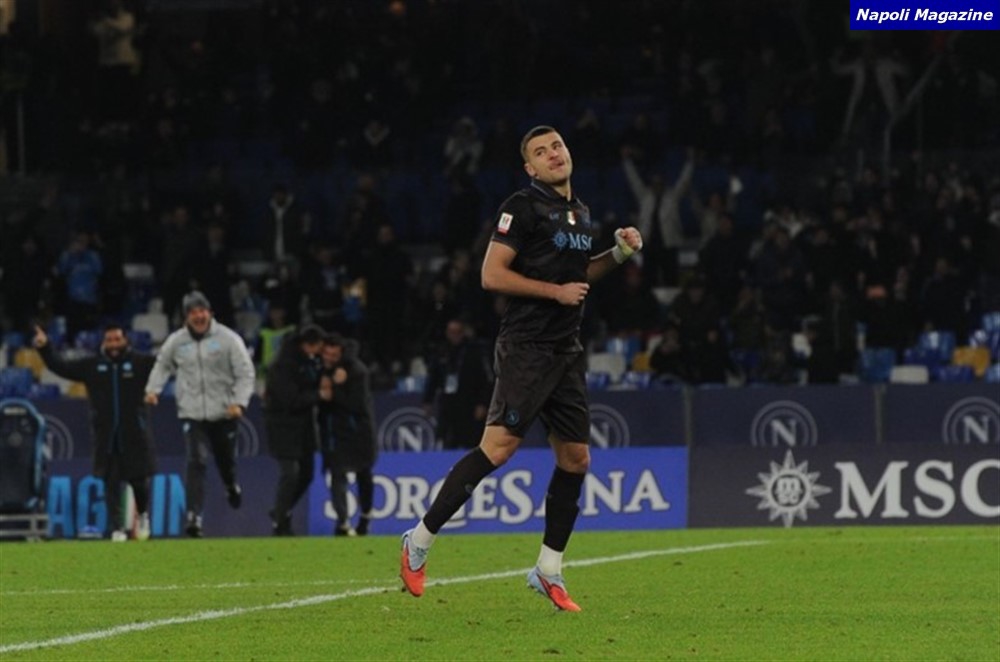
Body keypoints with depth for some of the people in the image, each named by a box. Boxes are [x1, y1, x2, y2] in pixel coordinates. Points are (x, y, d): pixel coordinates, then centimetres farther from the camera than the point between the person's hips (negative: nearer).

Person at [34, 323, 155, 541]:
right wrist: (44, 349, -2)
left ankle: (142, 514, 31)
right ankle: (117, 528, 4)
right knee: (111, 483, -1)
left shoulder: (140, 363, 3)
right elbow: (61, 367, 9)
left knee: (139, 479, 3)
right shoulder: (92, 366, 8)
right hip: (105, 436, 1)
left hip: (135, 434, -1)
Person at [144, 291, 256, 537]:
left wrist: (239, 402, -17)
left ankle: (231, 486, 51)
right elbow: (162, 365, 18)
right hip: (192, 413, 0)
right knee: (196, 462, -15)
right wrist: (153, 389, 1)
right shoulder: (176, 341, 1)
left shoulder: (227, 339, -6)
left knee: (226, 460, 15)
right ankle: (194, 516, -19)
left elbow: (245, 373, -5)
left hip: (224, 413, 0)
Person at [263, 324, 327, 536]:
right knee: (290, 473, -12)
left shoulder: (310, 361, 7)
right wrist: (319, 395, -19)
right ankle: (280, 524, -3)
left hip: (304, 424, 8)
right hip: (283, 425, -8)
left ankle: (280, 514, 30)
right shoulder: (283, 366, -19)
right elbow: (291, 400, -24)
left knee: (306, 473, 12)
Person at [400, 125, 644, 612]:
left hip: (566, 351, 8)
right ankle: (420, 540, -9)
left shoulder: (580, 213, 17)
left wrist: (618, 253, 15)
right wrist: (556, 291, -14)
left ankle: (549, 571, 14)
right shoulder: (524, 206, -8)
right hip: (526, 347, -8)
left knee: (575, 458, 6)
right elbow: (492, 275, -13)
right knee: (500, 446, -17)